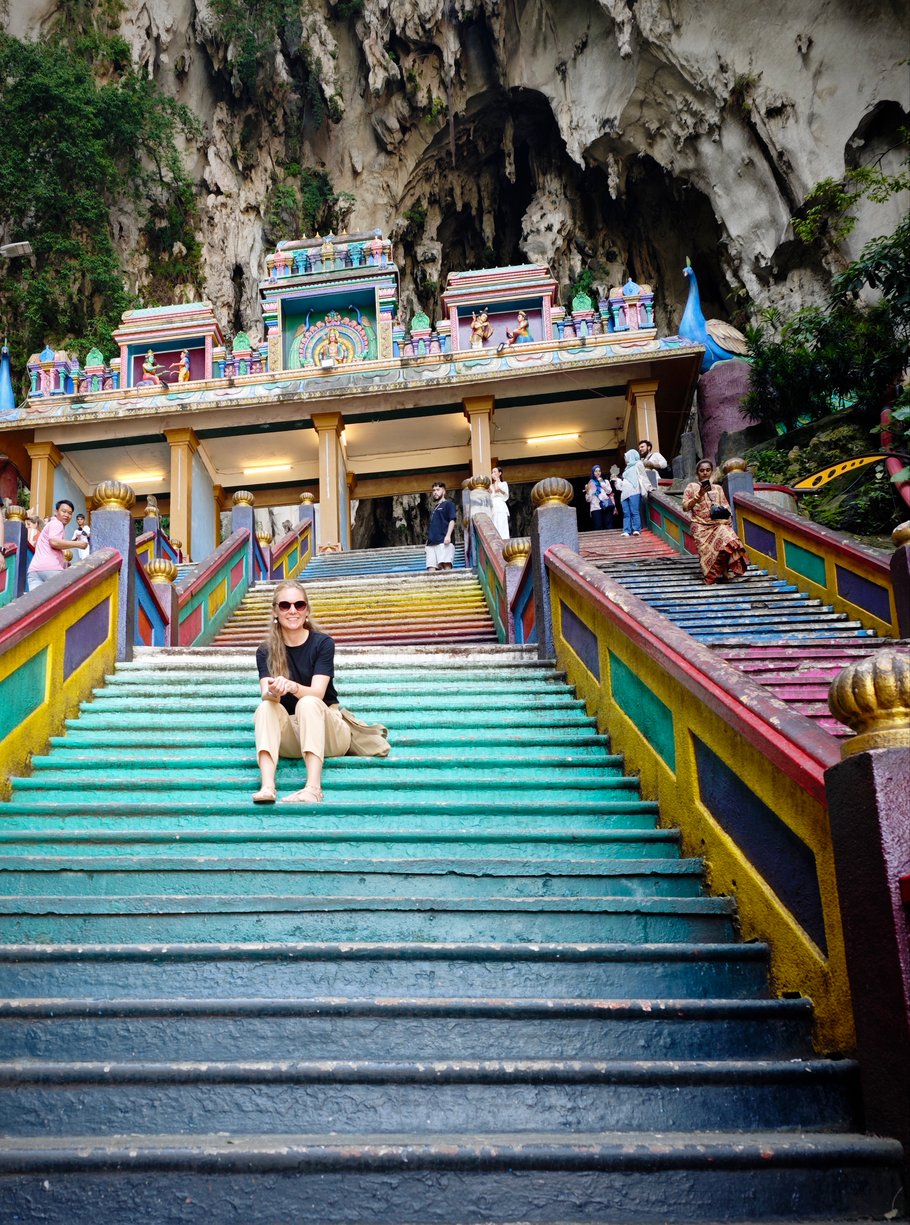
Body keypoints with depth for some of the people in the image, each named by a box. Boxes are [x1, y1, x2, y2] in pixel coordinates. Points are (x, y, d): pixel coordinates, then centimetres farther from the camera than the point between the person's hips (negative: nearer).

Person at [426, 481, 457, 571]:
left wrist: (448, 535, -16)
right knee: (431, 567, -6)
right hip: (432, 542, 7)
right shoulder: (434, 508, 29)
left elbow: (452, 521, -3)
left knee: (446, 564, -18)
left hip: (444, 540, -7)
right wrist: (428, 539, 19)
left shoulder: (448, 504, 9)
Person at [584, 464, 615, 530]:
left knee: (609, 526, -5)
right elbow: (588, 499, 7)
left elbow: (609, 491, -2)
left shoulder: (606, 482, 17)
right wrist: (587, 491, -10)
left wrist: (601, 482, 0)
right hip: (596, 508, -1)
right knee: (598, 528, -9)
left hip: (607, 507, 1)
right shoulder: (591, 483, 12)